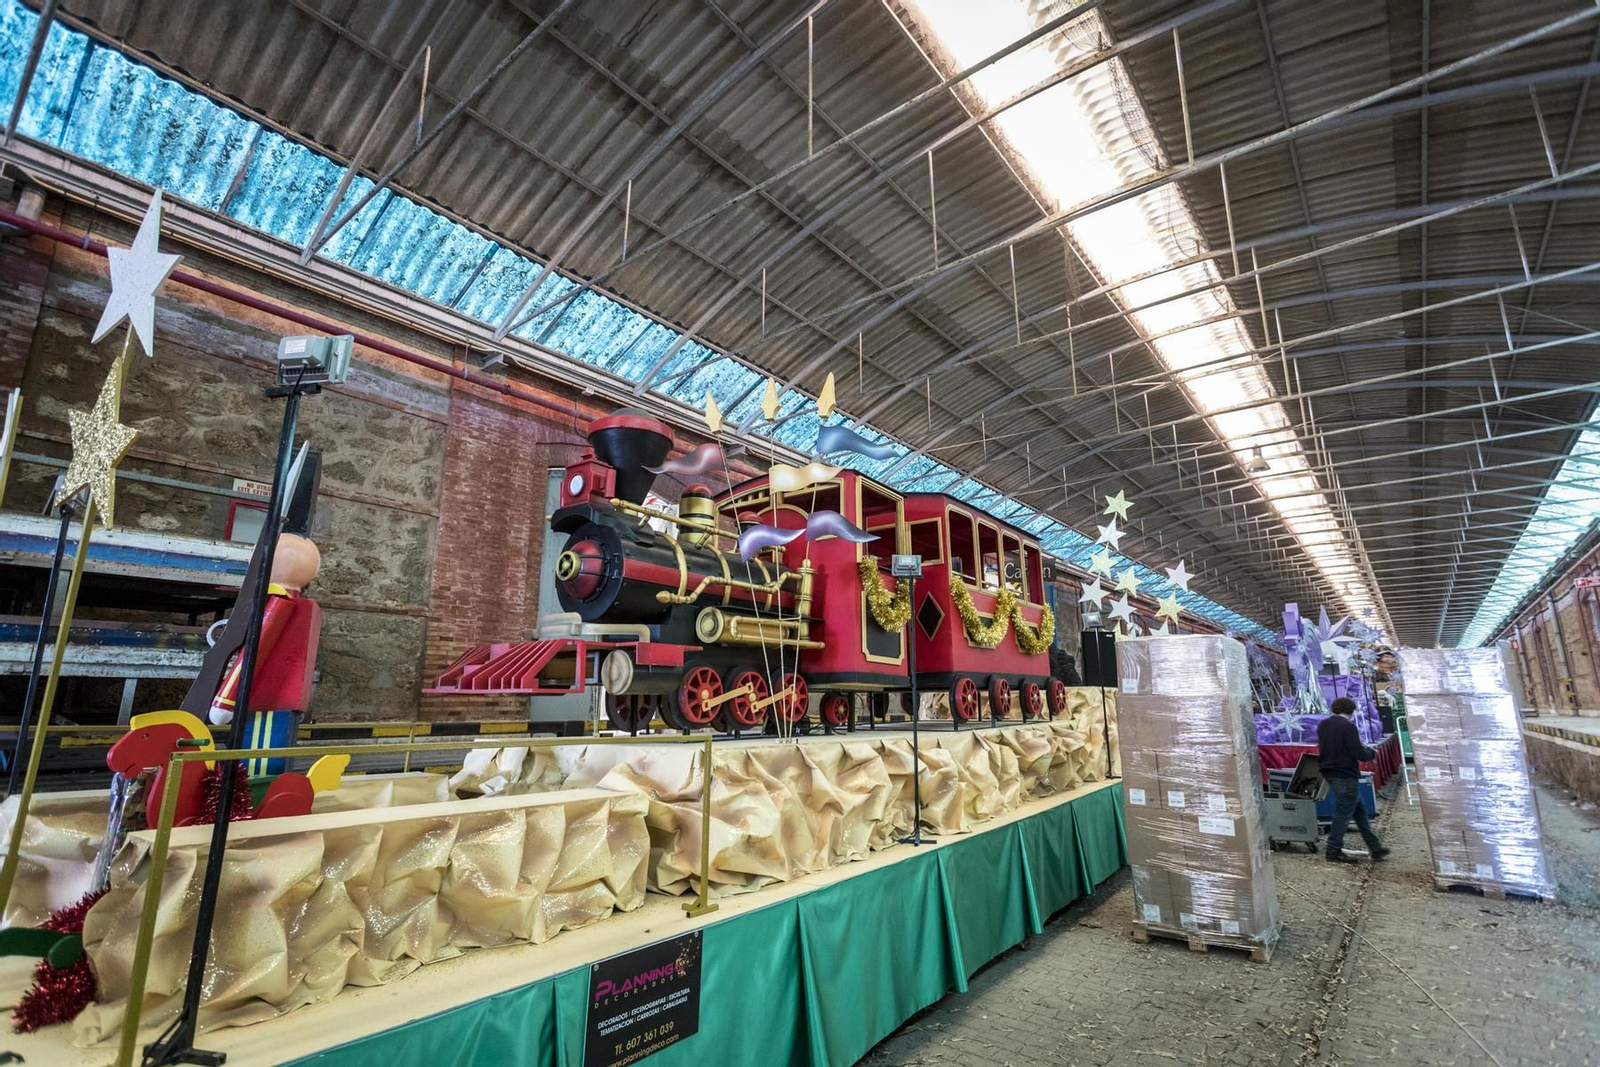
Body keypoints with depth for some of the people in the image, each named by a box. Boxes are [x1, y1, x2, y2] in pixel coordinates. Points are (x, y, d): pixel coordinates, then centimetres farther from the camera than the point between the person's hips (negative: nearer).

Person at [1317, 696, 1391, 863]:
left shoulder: (1322, 725, 9)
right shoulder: (1348, 726, -16)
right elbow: (1358, 753, -17)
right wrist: (1372, 754, 5)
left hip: (1330, 773, 8)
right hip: (1345, 775, -8)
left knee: (1359, 809, 19)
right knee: (1343, 813, -1)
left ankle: (1374, 847, 25)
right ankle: (1334, 852, 4)